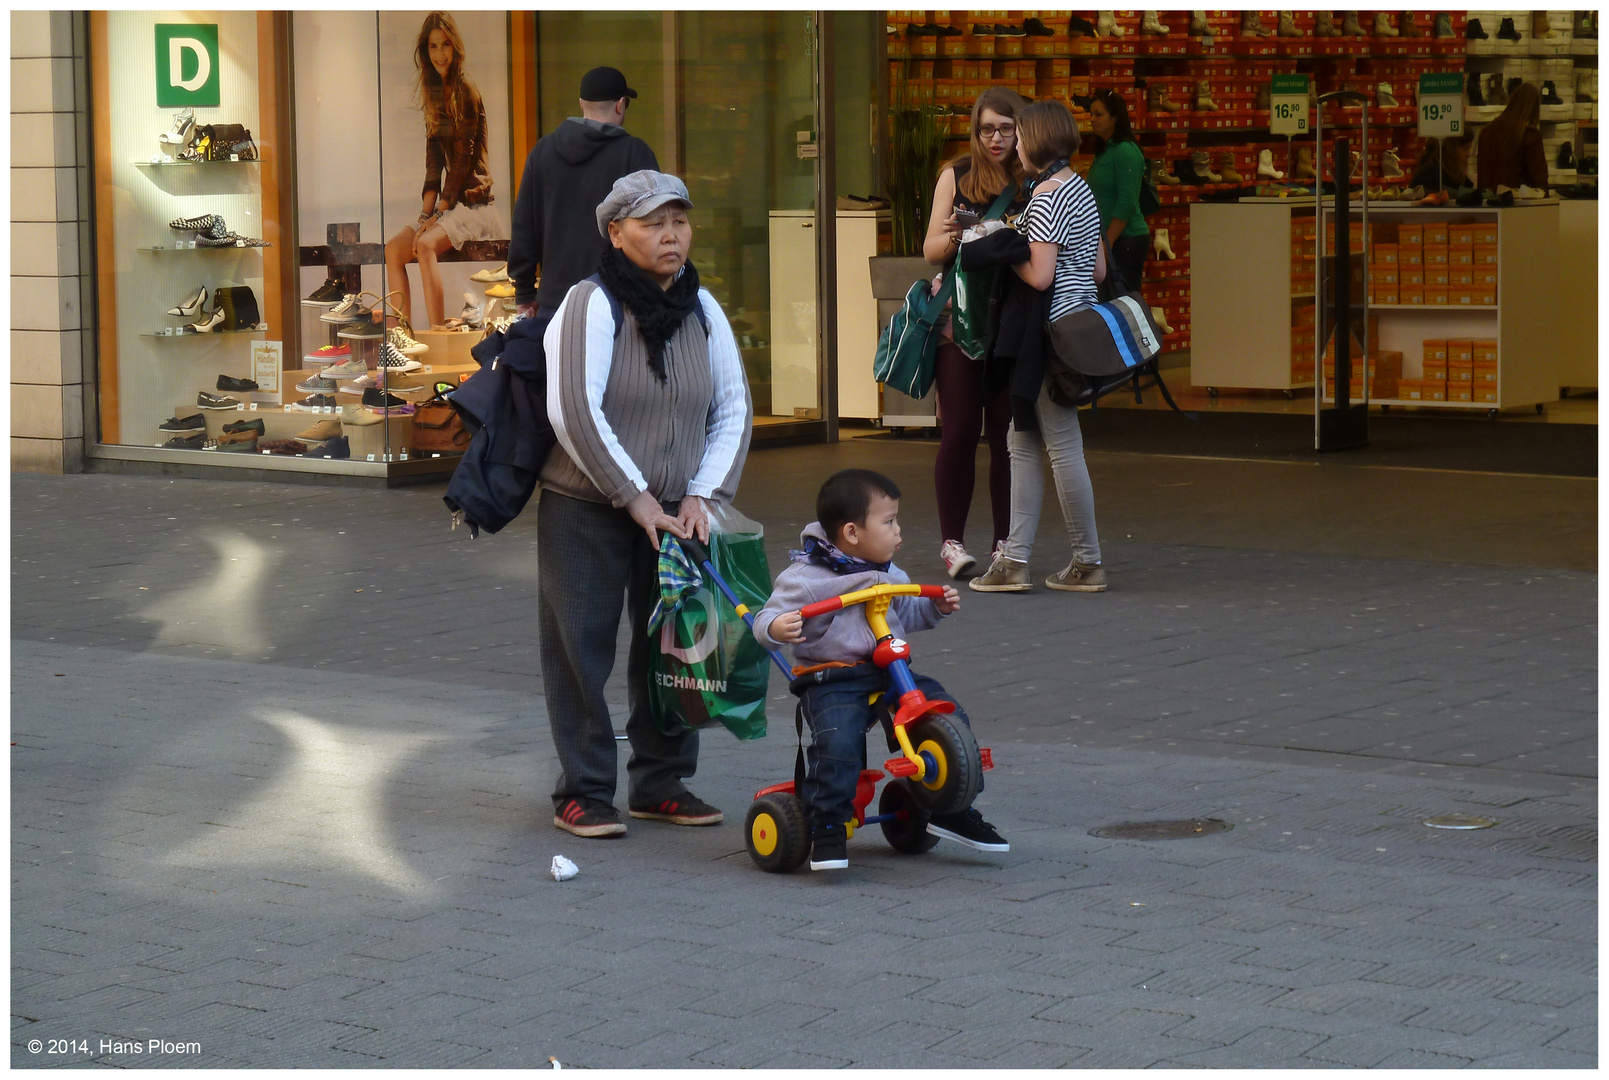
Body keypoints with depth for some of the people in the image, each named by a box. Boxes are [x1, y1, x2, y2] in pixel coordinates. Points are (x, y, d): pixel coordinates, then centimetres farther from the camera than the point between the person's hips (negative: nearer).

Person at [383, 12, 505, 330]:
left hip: (472, 204, -8)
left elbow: (463, 160, -13)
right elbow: (434, 161, 9)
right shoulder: (434, 94, 13)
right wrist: (425, 214, -1)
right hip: (445, 205, 8)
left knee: (425, 245, -30)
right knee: (394, 249, -8)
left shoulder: (466, 93, -10)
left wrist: (437, 214, -14)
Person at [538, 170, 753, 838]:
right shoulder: (591, 305, -12)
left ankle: (662, 782, 20)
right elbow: (573, 412, -19)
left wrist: (703, 494, -5)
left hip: (673, 512, 5)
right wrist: (635, 498, -17)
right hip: (585, 508, -5)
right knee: (582, 646, -2)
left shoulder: (702, 308, 6)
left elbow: (733, 408, 8)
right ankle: (582, 791, 6)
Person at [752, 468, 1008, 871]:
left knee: (950, 717, -6)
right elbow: (767, 620, -8)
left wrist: (937, 607, 17)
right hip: (833, 681, -6)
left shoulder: (888, 575, 16)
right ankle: (827, 829, -18)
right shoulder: (805, 578, -8)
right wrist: (777, 627, -31)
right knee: (837, 740, -34)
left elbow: (906, 612, 34)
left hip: (890, 672, 7)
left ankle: (951, 811, 9)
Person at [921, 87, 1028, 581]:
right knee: (959, 431, -3)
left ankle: (1005, 541, 10)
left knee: (1008, 433, 2)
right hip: (961, 319, 0)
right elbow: (930, 250, 6)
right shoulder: (956, 176, 6)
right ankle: (952, 541, 4)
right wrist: (951, 239, -16)